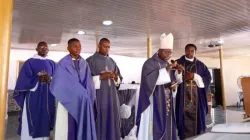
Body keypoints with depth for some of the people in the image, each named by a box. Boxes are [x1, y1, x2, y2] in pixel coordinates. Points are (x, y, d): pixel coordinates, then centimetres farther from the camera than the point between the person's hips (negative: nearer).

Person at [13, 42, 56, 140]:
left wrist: (50, 79, -14)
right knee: (31, 120, -1)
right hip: (33, 97, -2)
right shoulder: (29, 62, 3)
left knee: (45, 119, 6)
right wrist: (38, 78, -18)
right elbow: (24, 79, -4)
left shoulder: (52, 64, 13)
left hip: (47, 98, 3)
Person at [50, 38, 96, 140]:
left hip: (83, 100, 4)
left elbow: (88, 82, 2)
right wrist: (80, 93, -14)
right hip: (68, 100, -4)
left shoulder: (84, 64, 8)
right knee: (68, 126, 3)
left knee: (82, 125, 8)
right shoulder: (63, 63, -5)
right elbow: (59, 83, -11)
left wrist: (85, 95, -15)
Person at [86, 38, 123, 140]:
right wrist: (101, 77, -17)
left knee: (112, 120, 9)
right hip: (98, 96, -5)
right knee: (99, 122, -1)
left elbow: (120, 78, 14)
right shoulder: (91, 60, -2)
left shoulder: (112, 61, 14)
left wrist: (115, 77, -8)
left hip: (112, 95, 5)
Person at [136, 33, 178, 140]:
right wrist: (165, 71, -24)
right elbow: (149, 81, -22)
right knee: (155, 125, -5)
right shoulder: (150, 63, -10)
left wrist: (172, 84, -4)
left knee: (166, 123, 11)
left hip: (166, 101, 7)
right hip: (154, 101, -7)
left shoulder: (168, 64, 13)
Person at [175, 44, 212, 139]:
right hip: (183, 97, -2)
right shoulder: (178, 63, 5)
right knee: (184, 120, -4)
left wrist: (194, 76, -9)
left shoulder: (200, 65, 13)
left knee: (197, 119, 4)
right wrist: (179, 72, -24)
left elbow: (208, 78, 4)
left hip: (197, 97, 2)